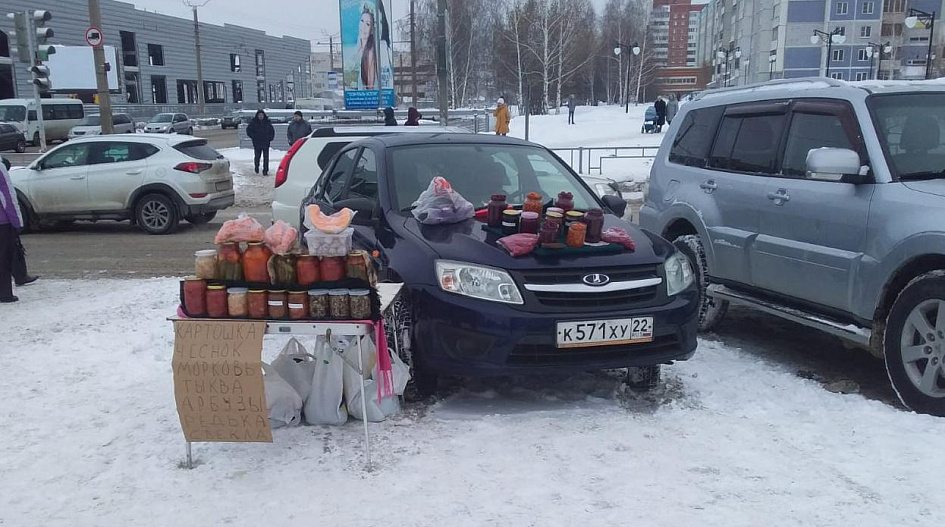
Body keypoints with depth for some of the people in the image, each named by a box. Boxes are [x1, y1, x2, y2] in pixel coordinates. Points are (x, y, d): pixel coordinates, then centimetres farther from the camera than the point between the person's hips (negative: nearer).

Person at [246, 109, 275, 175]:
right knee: (257, 156, 6)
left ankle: (265, 171, 1)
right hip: (257, 143, -1)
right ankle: (256, 167, 30)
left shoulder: (267, 123, 7)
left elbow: (272, 131, 16)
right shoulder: (254, 123, 1)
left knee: (266, 157, -2)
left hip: (266, 143, 1)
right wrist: (253, 136, -3)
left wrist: (270, 138, 3)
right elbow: (248, 130, 6)